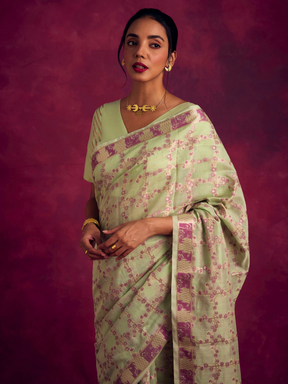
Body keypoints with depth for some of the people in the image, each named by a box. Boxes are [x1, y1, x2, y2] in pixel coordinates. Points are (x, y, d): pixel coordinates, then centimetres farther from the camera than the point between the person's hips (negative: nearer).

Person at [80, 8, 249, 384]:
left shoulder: (191, 121, -10)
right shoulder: (104, 117, 5)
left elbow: (224, 208, -11)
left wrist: (149, 226, -19)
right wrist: (91, 223, -6)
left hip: (167, 274, -4)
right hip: (113, 273, 4)